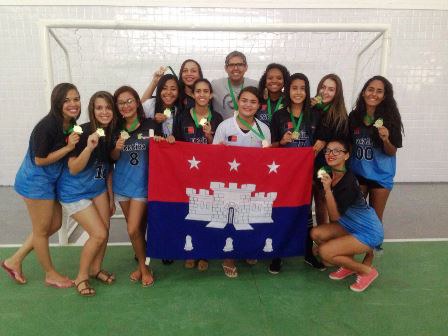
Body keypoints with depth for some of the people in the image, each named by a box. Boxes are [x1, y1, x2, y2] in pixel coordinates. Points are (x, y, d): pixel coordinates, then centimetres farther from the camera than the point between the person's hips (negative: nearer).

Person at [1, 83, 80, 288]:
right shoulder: (47, 126, -25)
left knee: (55, 225, 18)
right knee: (42, 230, 9)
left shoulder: (71, 124, -1)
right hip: (36, 181, -8)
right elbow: (40, 160, -20)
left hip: (51, 180, 9)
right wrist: (68, 147, -25)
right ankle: (50, 274, 27)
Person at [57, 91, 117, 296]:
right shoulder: (83, 133, -23)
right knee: (99, 234, -8)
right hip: (75, 192, -6)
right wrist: (89, 147, -37)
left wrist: (111, 197, 10)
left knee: (105, 231, 6)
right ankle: (81, 277, 14)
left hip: (98, 188, 6)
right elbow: (73, 169, -23)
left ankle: (95, 269, 31)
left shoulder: (111, 133, -4)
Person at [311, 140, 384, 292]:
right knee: (316, 233, -4)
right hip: (350, 225, 8)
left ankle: (367, 271, 4)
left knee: (325, 252, -16)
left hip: (369, 232, -8)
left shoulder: (349, 182, -27)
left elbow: (335, 216, -28)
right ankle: (349, 264, 14)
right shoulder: (330, 175, -3)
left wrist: (327, 189, -36)